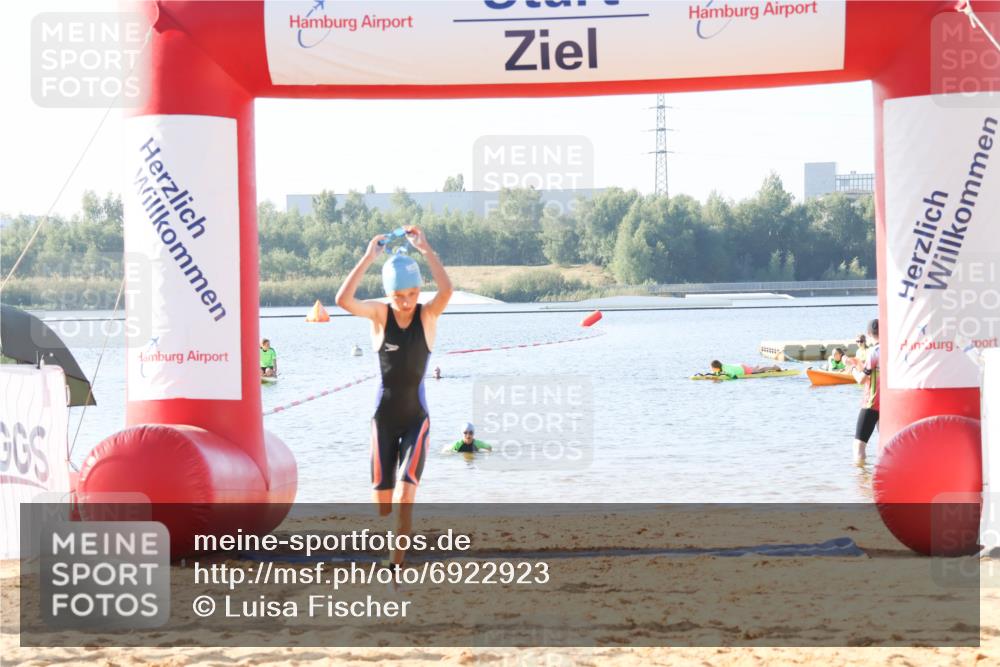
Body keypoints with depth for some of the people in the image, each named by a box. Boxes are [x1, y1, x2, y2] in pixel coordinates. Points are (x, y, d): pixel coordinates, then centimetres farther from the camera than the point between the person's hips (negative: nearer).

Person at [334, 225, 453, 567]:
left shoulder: (427, 315, -7)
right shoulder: (379, 314, -7)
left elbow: (447, 290, -29)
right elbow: (343, 299, -25)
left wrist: (425, 249, -28)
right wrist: (368, 258, -27)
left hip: (416, 418, -1)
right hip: (384, 419, 1)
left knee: (406, 495, -15)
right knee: (382, 503, 6)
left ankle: (396, 565, -11)